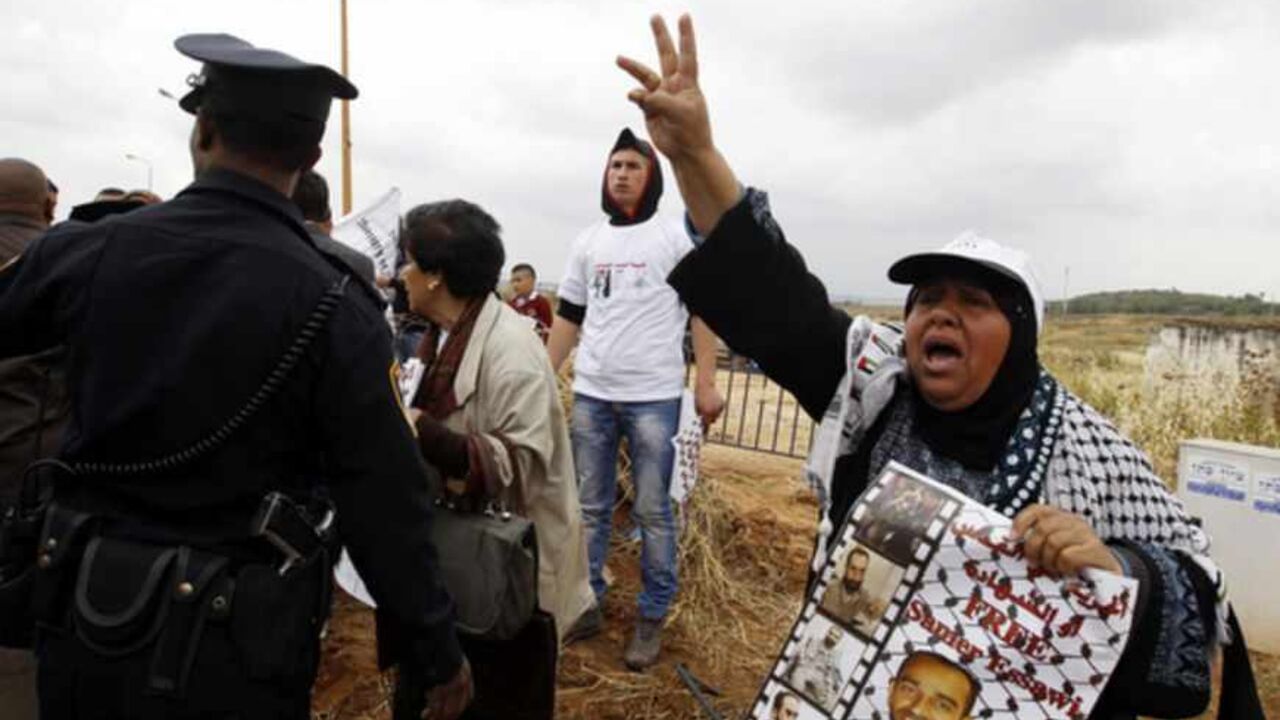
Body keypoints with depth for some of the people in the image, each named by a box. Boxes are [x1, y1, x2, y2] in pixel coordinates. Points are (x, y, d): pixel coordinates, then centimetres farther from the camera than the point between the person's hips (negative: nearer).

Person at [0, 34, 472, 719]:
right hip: (232, 639, -3)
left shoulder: (87, 249, -9)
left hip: (83, 616, 4)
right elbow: (384, 502, -18)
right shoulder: (333, 303, -20)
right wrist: (436, 654, -6)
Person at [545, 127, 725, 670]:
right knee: (589, 507, 12)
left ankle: (653, 618, 18)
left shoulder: (675, 238, 1)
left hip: (653, 396, -4)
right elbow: (568, 317, 15)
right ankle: (586, 605, 26)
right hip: (590, 395, 4)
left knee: (652, 511, 4)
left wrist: (706, 384, -9)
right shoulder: (587, 242, 13)